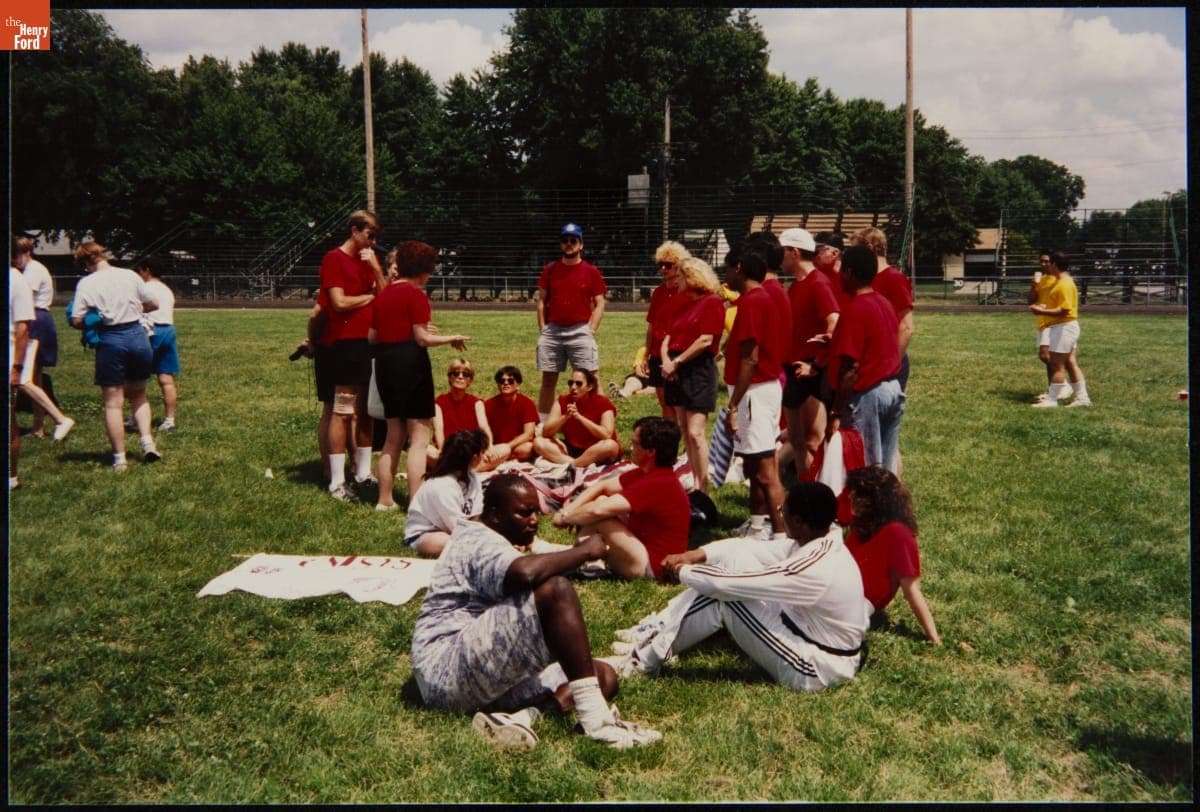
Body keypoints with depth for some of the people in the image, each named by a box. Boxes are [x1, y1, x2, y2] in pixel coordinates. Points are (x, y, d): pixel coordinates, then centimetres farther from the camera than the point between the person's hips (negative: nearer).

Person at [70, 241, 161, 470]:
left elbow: (77, 321, -8)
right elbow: (153, 304, 9)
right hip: (137, 336, 3)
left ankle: (119, 458, 6)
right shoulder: (129, 275, 3)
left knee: (113, 403, 5)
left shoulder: (86, 283, -4)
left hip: (110, 341, -3)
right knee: (138, 395, 20)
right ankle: (147, 441, 2)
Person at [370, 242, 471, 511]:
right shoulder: (415, 295, -10)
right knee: (419, 438, -2)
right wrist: (450, 338, 1)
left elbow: (372, 336, 14)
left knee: (394, 437, 17)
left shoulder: (383, 295, 13)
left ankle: (385, 500, 20)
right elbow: (422, 339, -14)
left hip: (384, 365, 8)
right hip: (411, 364, -8)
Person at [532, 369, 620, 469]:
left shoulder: (603, 403, -12)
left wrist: (579, 416, -30)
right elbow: (546, 432, -9)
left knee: (611, 445, -36)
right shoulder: (562, 401, -2)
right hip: (572, 450, 4)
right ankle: (576, 465, -30)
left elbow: (606, 435, -26)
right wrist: (565, 417, -26)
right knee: (538, 442, -17)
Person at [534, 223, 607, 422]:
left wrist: (590, 331, -8)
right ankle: (541, 425, 18)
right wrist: (542, 329, 3)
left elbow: (599, 304, 1)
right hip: (552, 331, 3)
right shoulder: (550, 269, 8)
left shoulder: (591, 271, 2)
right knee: (548, 380, 9)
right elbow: (542, 301, 11)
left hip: (580, 331, -3)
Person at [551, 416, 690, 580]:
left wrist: (564, 518, -11)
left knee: (601, 507, -19)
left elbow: (597, 511, -29)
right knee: (602, 501, 6)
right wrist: (568, 509, -6)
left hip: (650, 566, -10)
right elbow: (602, 486, 6)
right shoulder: (649, 473, 3)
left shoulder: (657, 484, -27)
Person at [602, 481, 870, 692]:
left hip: (815, 670, -9)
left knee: (725, 594, -17)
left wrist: (682, 572, -10)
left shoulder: (812, 569, -31)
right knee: (731, 560, -1)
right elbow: (752, 547, 3)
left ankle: (647, 659, -2)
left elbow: (727, 584, -28)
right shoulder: (823, 543, -3)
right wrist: (697, 555, -7)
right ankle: (659, 631, 7)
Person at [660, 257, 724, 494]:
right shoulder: (682, 305, 19)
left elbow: (705, 340, -15)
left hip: (699, 370, -9)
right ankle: (694, 482, 16)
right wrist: (666, 360, -4)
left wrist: (677, 362, -13)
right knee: (684, 431, 9)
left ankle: (702, 488, -7)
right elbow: (668, 337, 15)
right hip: (675, 372, 9)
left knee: (695, 433, -12)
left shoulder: (712, 303, -7)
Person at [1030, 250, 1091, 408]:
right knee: (1070, 363, 12)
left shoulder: (1064, 284, -19)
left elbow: (1063, 310, -25)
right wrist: (1045, 307, 11)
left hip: (1064, 327, -10)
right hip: (1065, 326, 10)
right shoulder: (1062, 281, 14)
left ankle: (1051, 399, -1)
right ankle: (1082, 397, 16)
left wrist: (1042, 312, -21)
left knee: (1057, 364, -6)